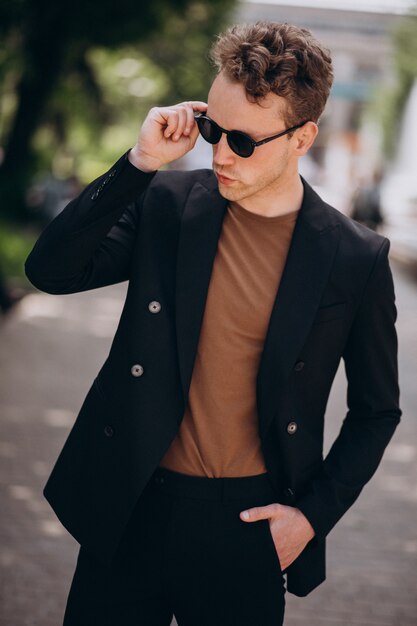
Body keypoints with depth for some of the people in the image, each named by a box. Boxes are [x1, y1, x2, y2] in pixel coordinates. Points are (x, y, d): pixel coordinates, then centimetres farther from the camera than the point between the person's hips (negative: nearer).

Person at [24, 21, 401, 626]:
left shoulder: (357, 259, -6)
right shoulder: (167, 202, -1)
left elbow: (375, 412, 4)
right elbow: (51, 270, -10)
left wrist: (315, 514, -4)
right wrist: (140, 162, -16)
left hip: (248, 525, -1)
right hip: (130, 508, 2)